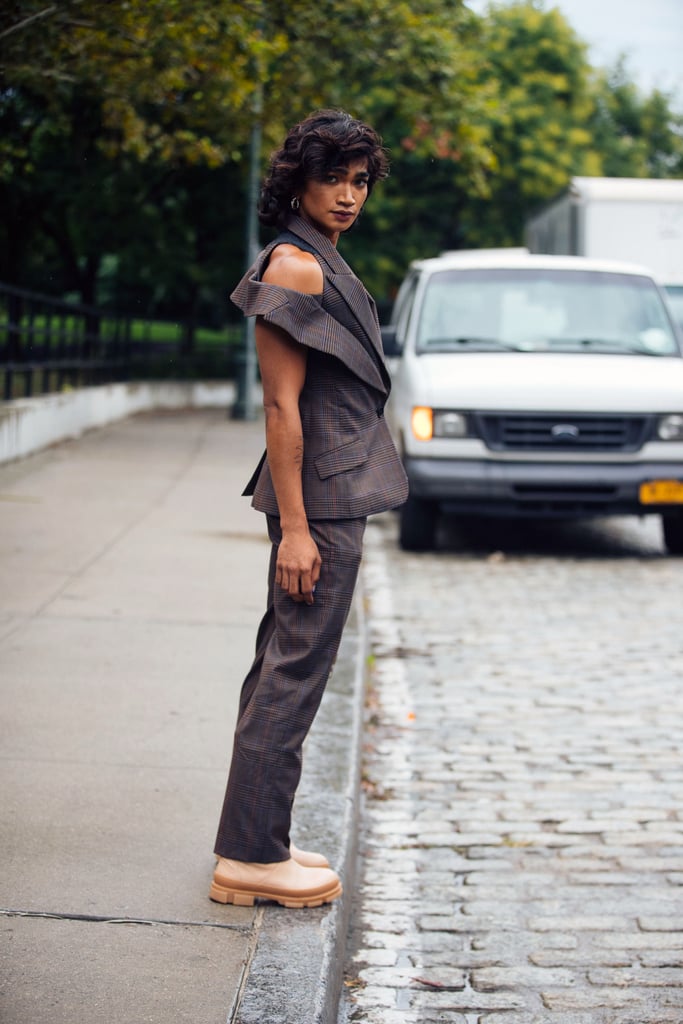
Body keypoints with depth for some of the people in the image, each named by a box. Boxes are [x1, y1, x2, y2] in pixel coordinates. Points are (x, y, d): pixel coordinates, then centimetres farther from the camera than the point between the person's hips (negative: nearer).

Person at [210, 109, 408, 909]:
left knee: (283, 663, 13)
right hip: (322, 493, -10)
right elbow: (281, 404, -19)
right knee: (296, 669, -6)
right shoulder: (296, 267, -15)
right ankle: (251, 857, 1)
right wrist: (294, 527, -21)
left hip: (332, 490, 10)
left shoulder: (316, 263, 16)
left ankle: (255, 840, 22)